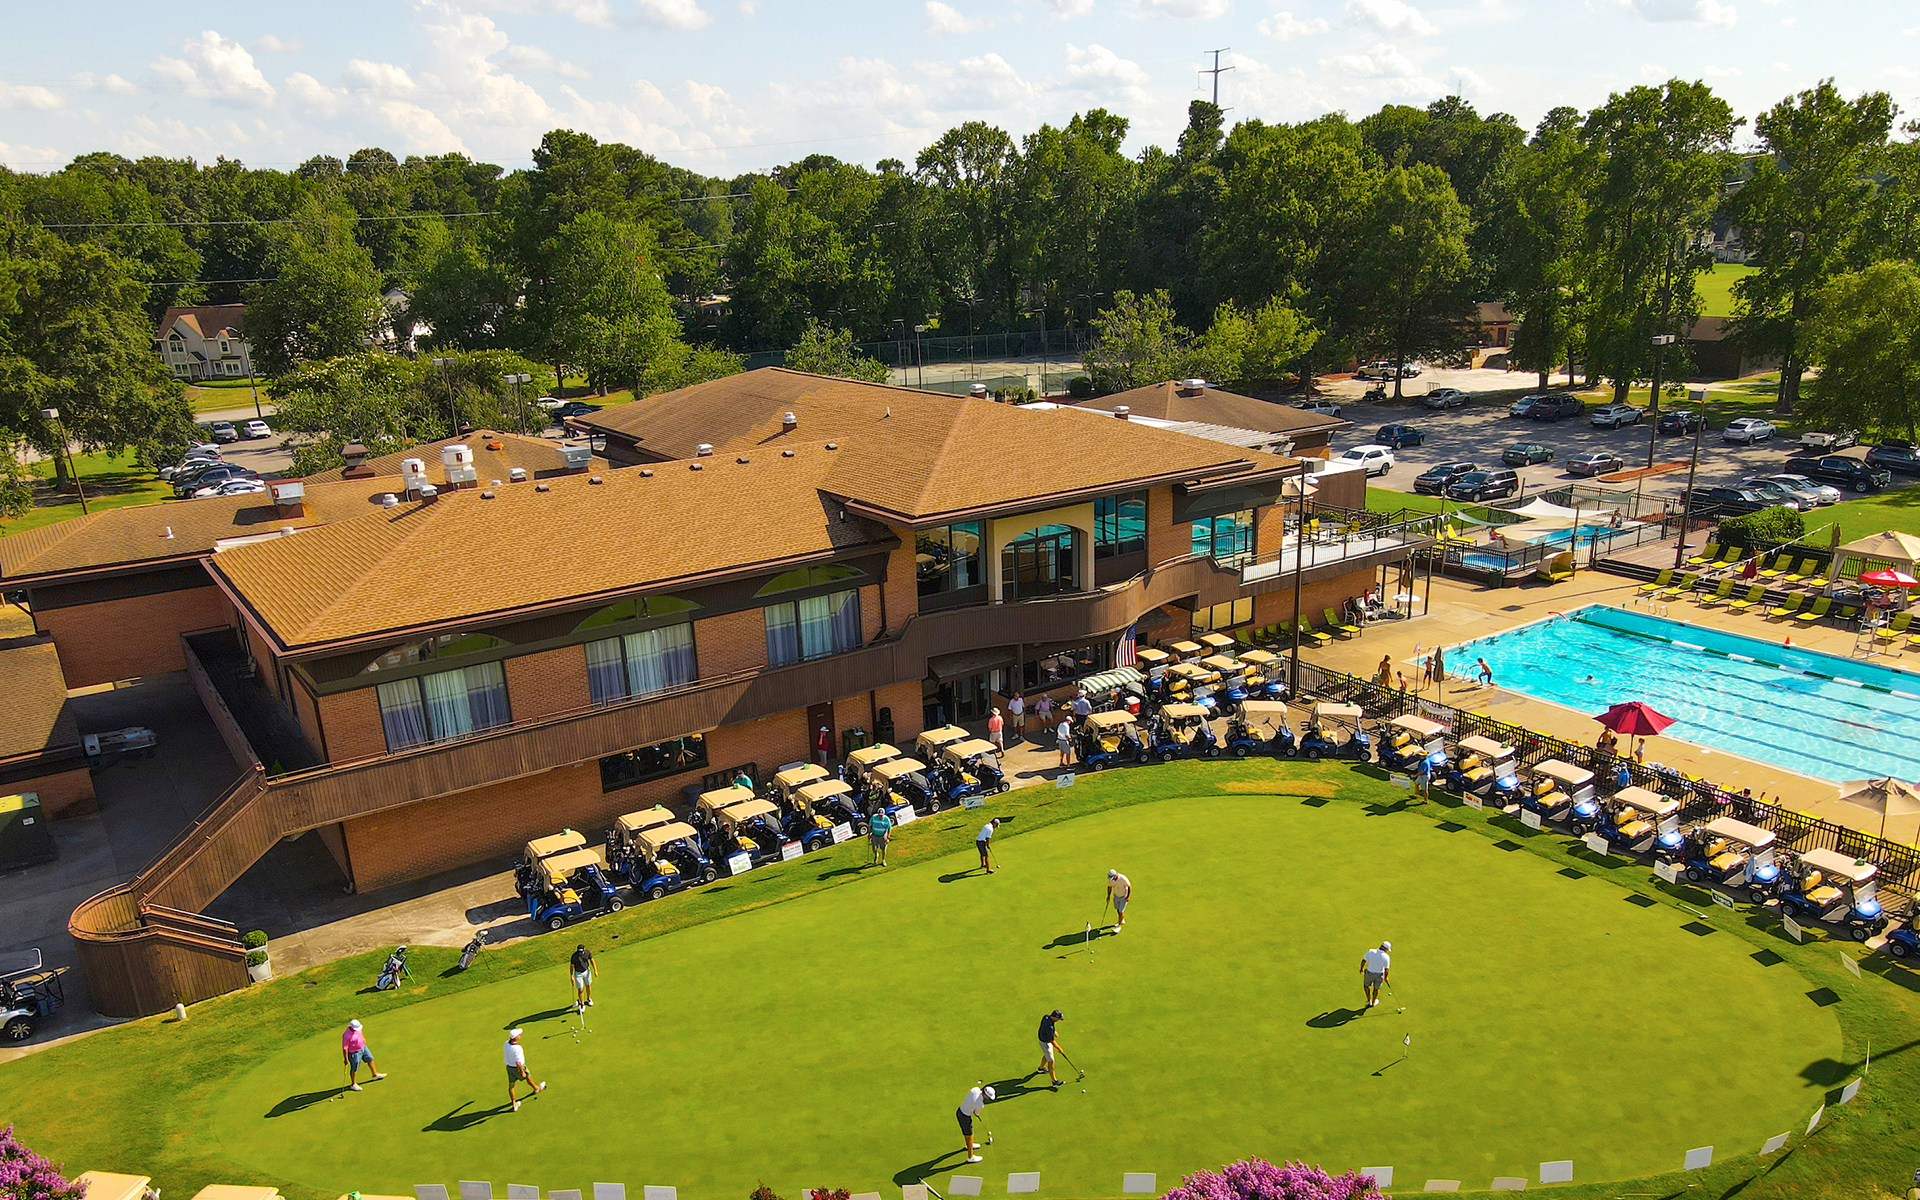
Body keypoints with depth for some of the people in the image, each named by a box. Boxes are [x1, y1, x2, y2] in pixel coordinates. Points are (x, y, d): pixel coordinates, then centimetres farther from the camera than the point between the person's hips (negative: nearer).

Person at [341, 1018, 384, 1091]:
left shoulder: (356, 1028, -15)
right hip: (354, 1053, -8)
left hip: (363, 1047, 8)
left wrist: (364, 1038, 26)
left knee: (370, 1059, 22)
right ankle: (353, 1084, 35)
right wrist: (346, 1059, -21)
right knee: (354, 1069, 12)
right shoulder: (346, 1036, -37)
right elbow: (344, 1048, -28)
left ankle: (375, 1074, 44)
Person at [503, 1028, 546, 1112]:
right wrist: (522, 1072, -22)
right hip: (518, 1068, -5)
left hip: (509, 1066, 5)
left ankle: (514, 1104, 29)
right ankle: (536, 1088, 52)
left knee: (511, 1085, 16)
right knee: (528, 1076, 24)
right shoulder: (517, 1048, -38)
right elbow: (518, 1063, -35)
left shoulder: (506, 1044, -14)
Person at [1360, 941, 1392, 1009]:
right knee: (1376, 988, 25)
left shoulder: (1371, 952, -22)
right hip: (1379, 975, 0)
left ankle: (1369, 1001, 31)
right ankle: (1373, 1002, 45)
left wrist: (1361, 968, 5)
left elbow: (1363, 961, -14)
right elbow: (1386, 969, -17)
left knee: (1366, 985, 28)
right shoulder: (1386, 957, -23)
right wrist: (1386, 977, 3)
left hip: (1369, 973, 0)